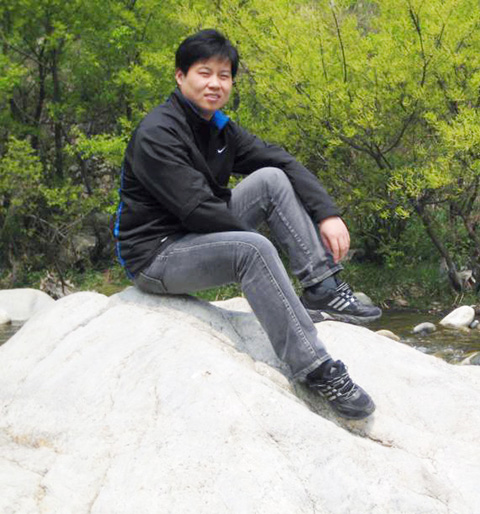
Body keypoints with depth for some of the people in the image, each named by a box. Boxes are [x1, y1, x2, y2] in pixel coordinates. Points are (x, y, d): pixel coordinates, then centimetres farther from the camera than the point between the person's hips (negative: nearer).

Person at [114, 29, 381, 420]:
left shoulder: (219, 128, 9)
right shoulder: (157, 135, -18)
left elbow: (283, 162, 2)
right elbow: (198, 209, -24)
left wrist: (327, 213, -13)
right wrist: (261, 247, -17)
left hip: (203, 240, 9)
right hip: (156, 256, -9)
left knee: (272, 179, -4)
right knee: (252, 249, -34)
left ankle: (323, 290, -10)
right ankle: (315, 370, -33)